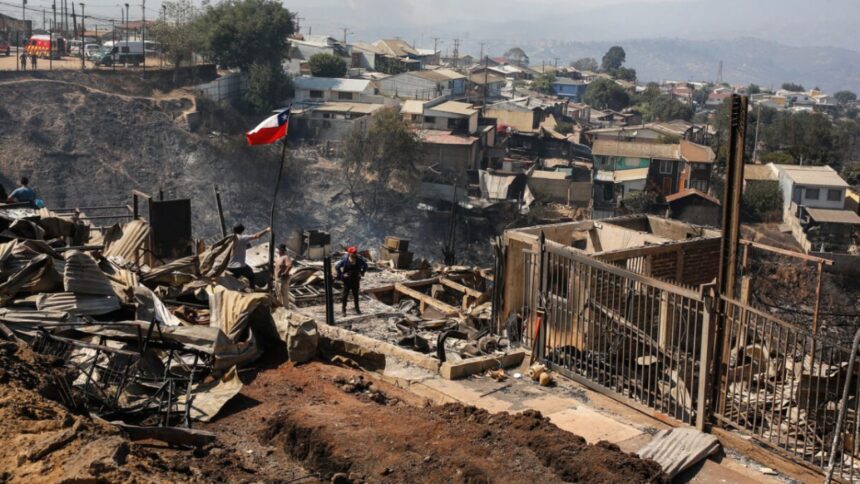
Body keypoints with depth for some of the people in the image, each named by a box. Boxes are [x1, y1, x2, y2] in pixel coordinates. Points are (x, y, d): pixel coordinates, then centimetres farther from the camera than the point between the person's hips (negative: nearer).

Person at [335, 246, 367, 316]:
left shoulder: (359, 259, -12)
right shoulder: (345, 260, -18)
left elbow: (365, 265, 7)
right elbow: (337, 266, -9)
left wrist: (361, 273, 0)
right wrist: (341, 275, -10)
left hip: (356, 279, 2)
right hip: (347, 279, -2)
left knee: (356, 294, 10)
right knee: (345, 294, 3)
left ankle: (357, 309, 21)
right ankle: (343, 309, 14)